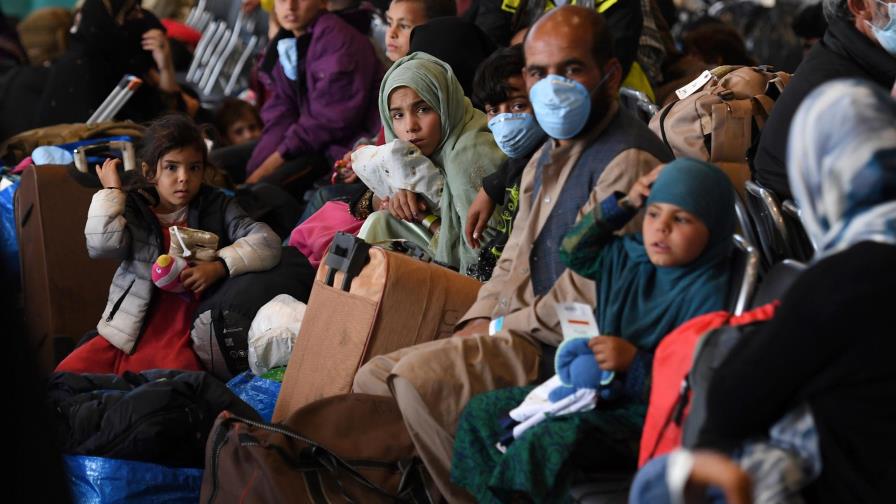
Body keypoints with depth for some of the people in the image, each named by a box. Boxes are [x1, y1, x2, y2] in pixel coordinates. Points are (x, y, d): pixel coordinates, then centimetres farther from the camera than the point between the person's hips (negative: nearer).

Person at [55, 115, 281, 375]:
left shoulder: (215, 207, 6)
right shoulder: (133, 208, 7)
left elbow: (267, 243, -3)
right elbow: (103, 245, -13)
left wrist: (219, 266, -15)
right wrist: (111, 191, -3)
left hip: (181, 344, -2)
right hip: (125, 336, 2)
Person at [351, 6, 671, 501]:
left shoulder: (629, 161, -16)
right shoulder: (546, 157, 20)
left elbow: (594, 288, -22)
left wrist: (504, 325, -11)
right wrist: (476, 324, 6)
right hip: (516, 333, 11)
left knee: (421, 378, -27)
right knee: (373, 379, 6)